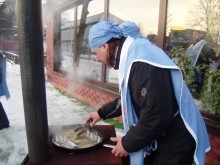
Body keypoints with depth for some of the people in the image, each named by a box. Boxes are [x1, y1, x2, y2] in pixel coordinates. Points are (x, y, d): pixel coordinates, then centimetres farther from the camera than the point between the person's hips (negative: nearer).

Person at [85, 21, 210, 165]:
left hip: (173, 145, -8)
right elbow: (128, 100, 16)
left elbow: (156, 117, -32)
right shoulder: (133, 55, 4)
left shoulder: (142, 62, -29)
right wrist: (101, 113, 19)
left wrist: (127, 143, -18)